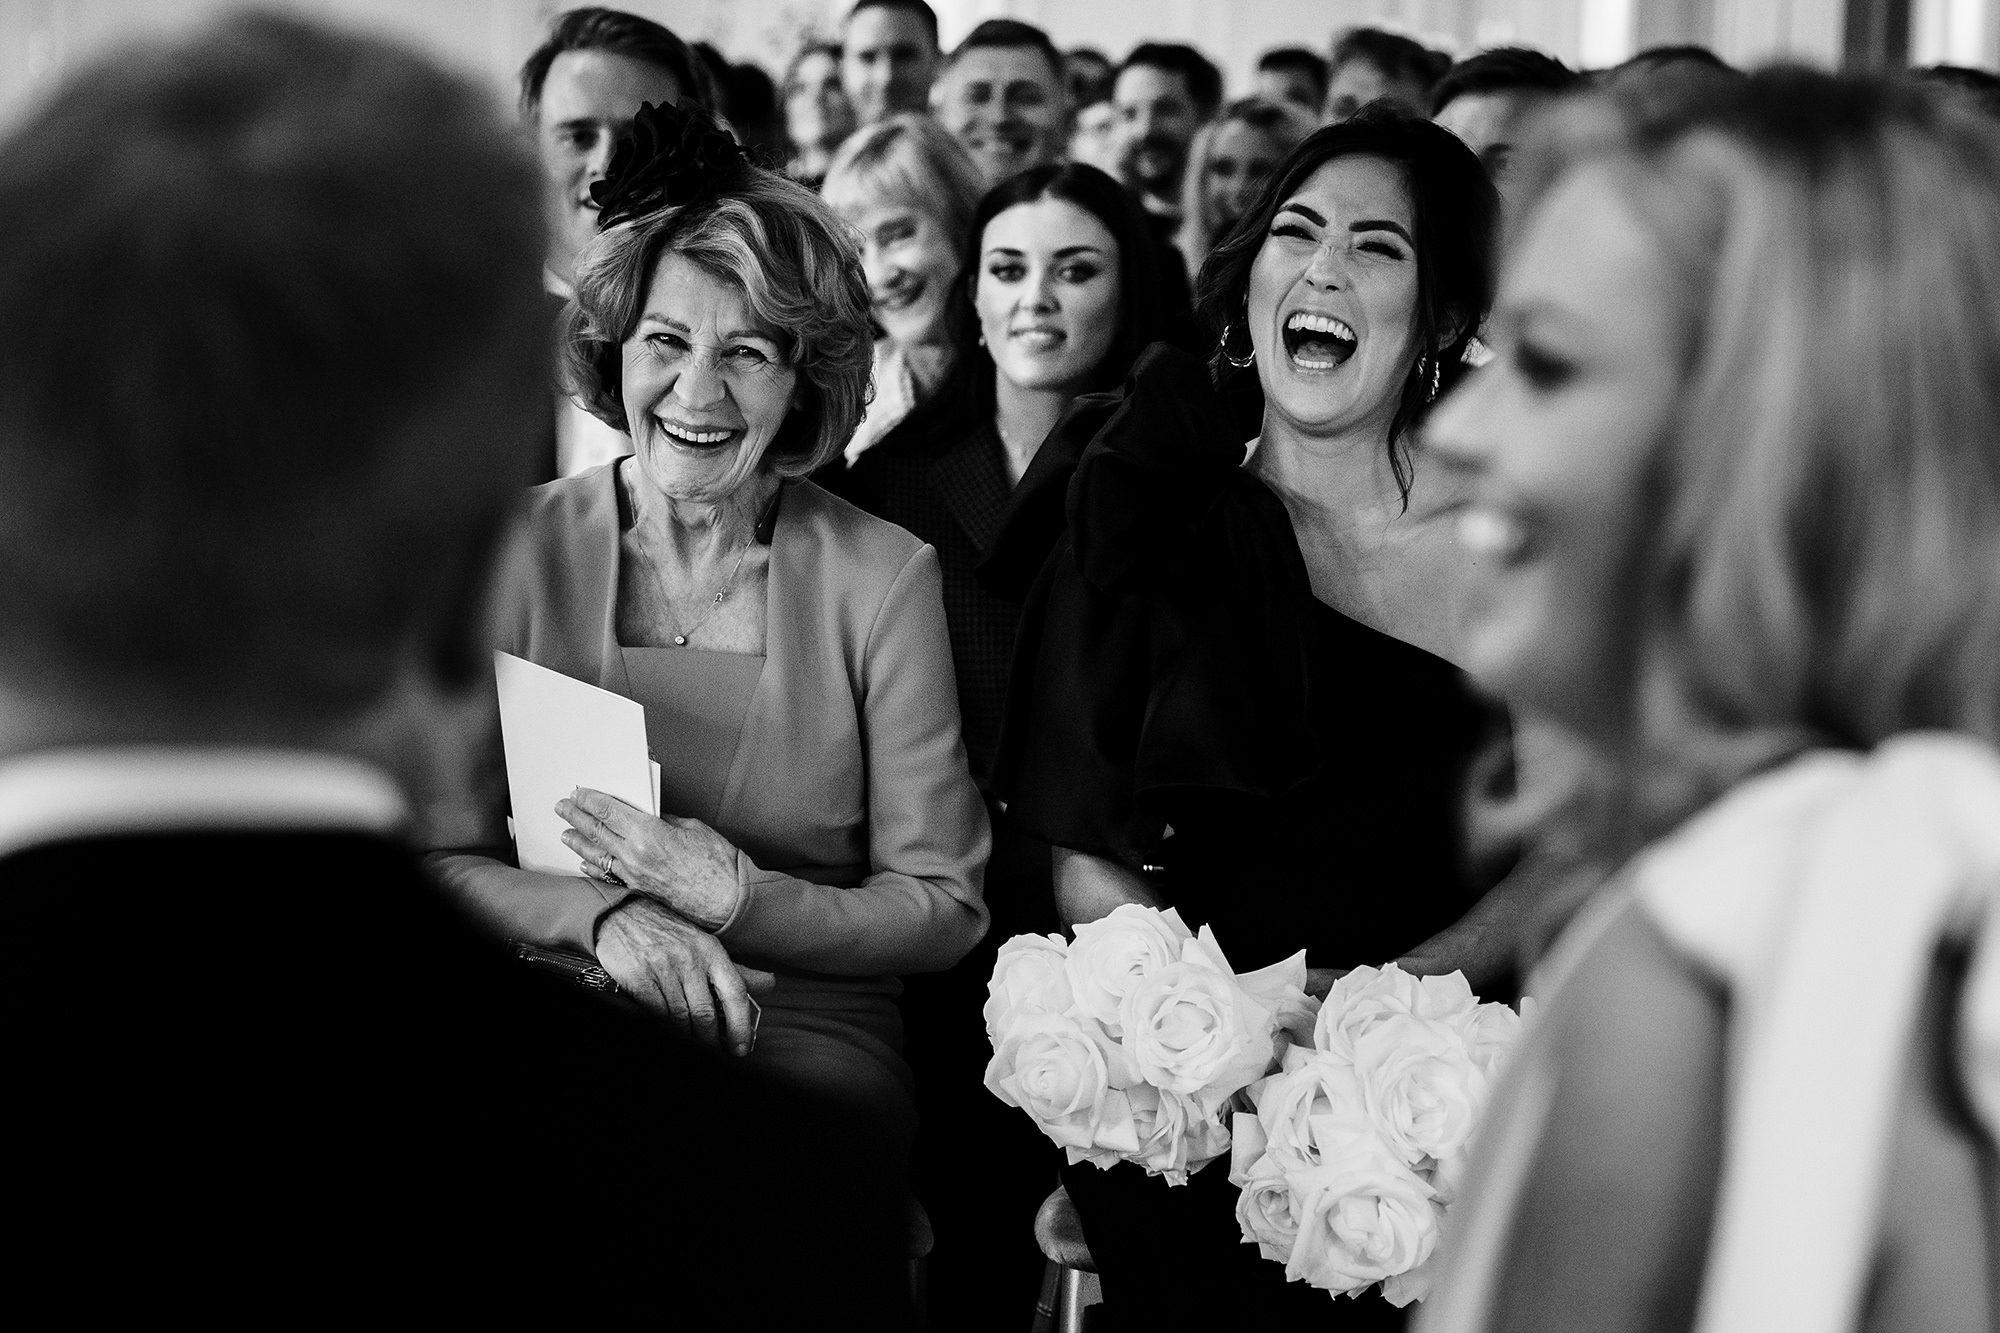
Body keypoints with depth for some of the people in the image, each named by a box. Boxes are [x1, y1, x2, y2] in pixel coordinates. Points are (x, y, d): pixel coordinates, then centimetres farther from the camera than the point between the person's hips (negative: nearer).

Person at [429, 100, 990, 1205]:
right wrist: (603, 915, -19)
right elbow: (440, 858, 1)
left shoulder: (883, 578, 0)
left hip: (809, 1042, 0)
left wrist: (740, 900, -15)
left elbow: (944, 907, 1)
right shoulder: (519, 549, 3)